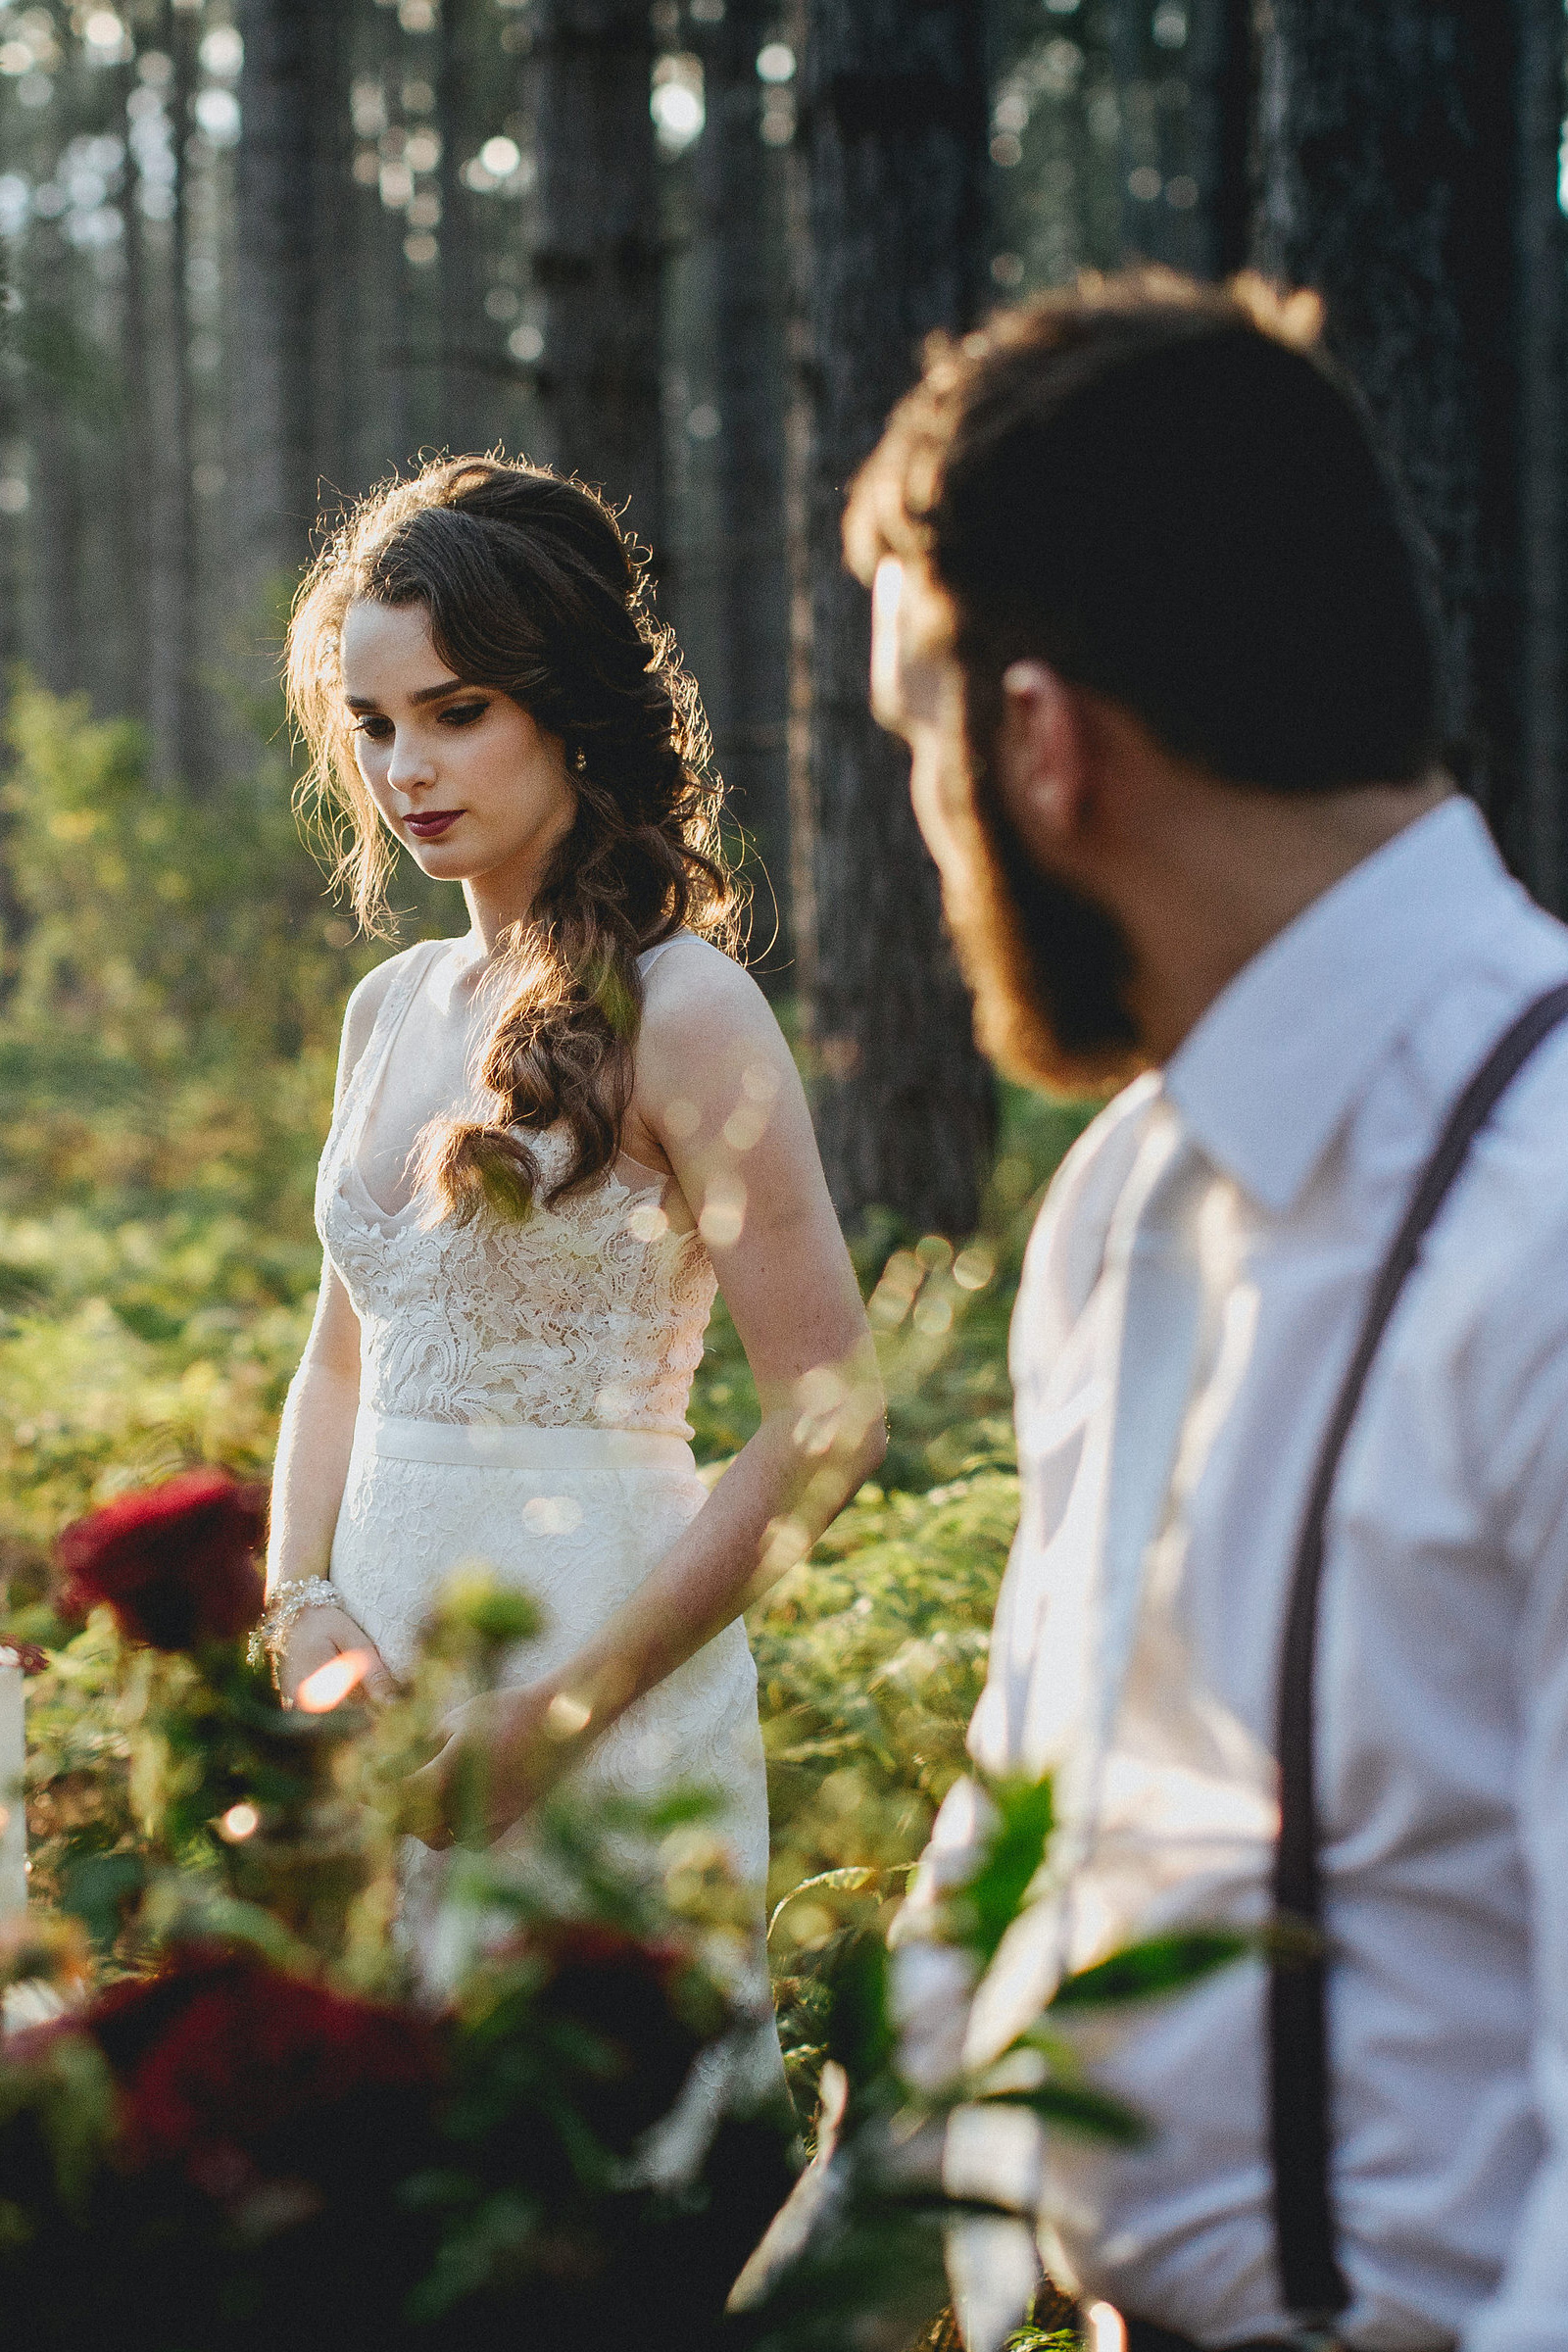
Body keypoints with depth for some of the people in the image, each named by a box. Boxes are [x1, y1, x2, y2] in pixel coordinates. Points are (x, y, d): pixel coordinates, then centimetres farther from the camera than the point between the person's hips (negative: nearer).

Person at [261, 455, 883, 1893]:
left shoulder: (685, 1012, -11)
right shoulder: (390, 1008, 9)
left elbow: (830, 1423, -15)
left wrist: (565, 1707, -16)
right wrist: (305, 1609, -1)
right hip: (383, 1683, 6)